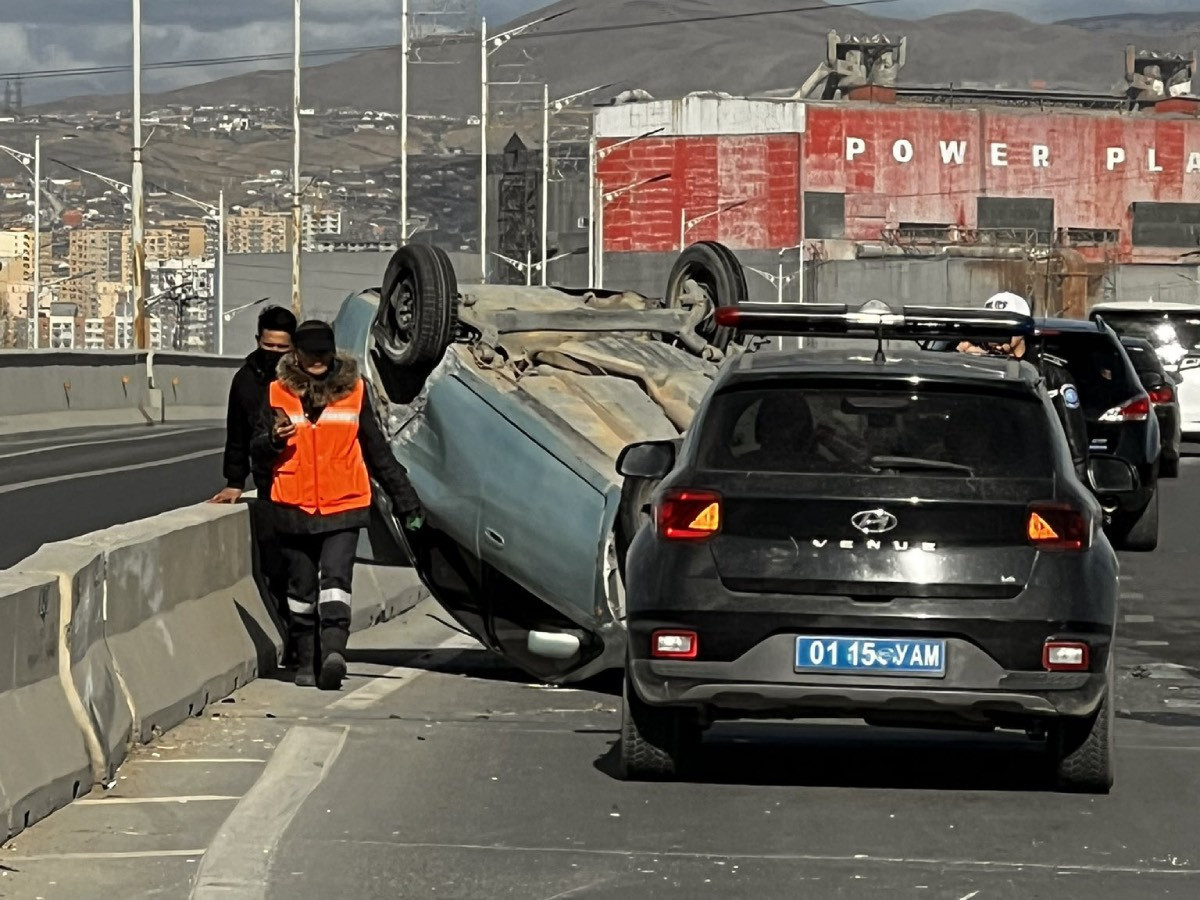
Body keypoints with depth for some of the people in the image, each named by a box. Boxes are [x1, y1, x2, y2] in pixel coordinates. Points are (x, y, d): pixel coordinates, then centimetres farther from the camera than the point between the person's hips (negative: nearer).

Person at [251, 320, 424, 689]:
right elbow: (257, 451, 8)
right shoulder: (279, 392, 5)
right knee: (302, 587, 7)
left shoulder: (353, 389, 7)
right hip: (293, 507, 1)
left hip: (344, 506, -1)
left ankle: (333, 650, -29)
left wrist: (405, 499, 14)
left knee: (335, 577, -17)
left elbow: (376, 449, 14)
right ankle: (306, 662, 16)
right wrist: (274, 439, -16)